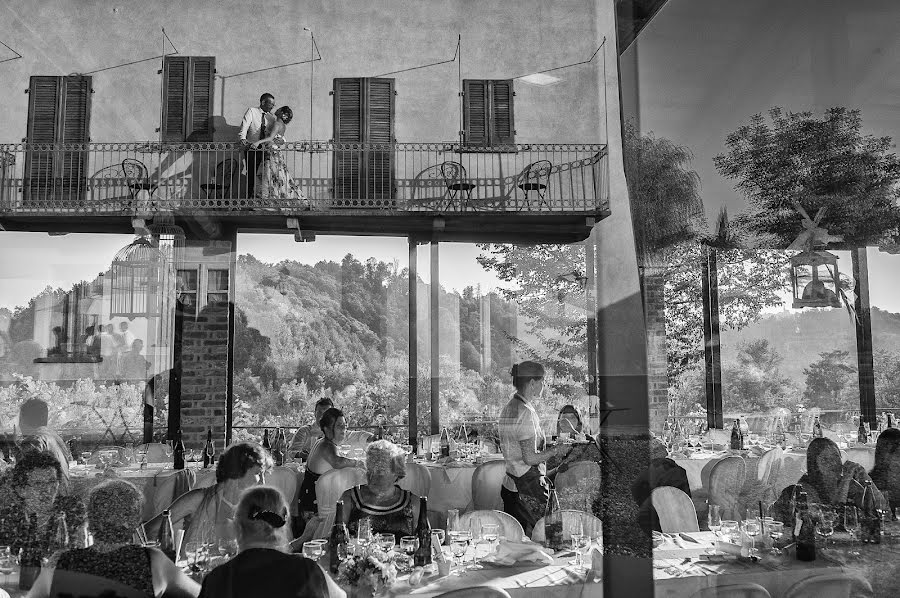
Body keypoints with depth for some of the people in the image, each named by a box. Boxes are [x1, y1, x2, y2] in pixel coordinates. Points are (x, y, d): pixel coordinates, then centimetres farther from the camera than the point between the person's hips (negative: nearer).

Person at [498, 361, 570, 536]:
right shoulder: (525, 413, -19)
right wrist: (556, 450, -5)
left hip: (510, 484, 9)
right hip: (528, 488, -9)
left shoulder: (509, 408, 9)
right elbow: (530, 458, -20)